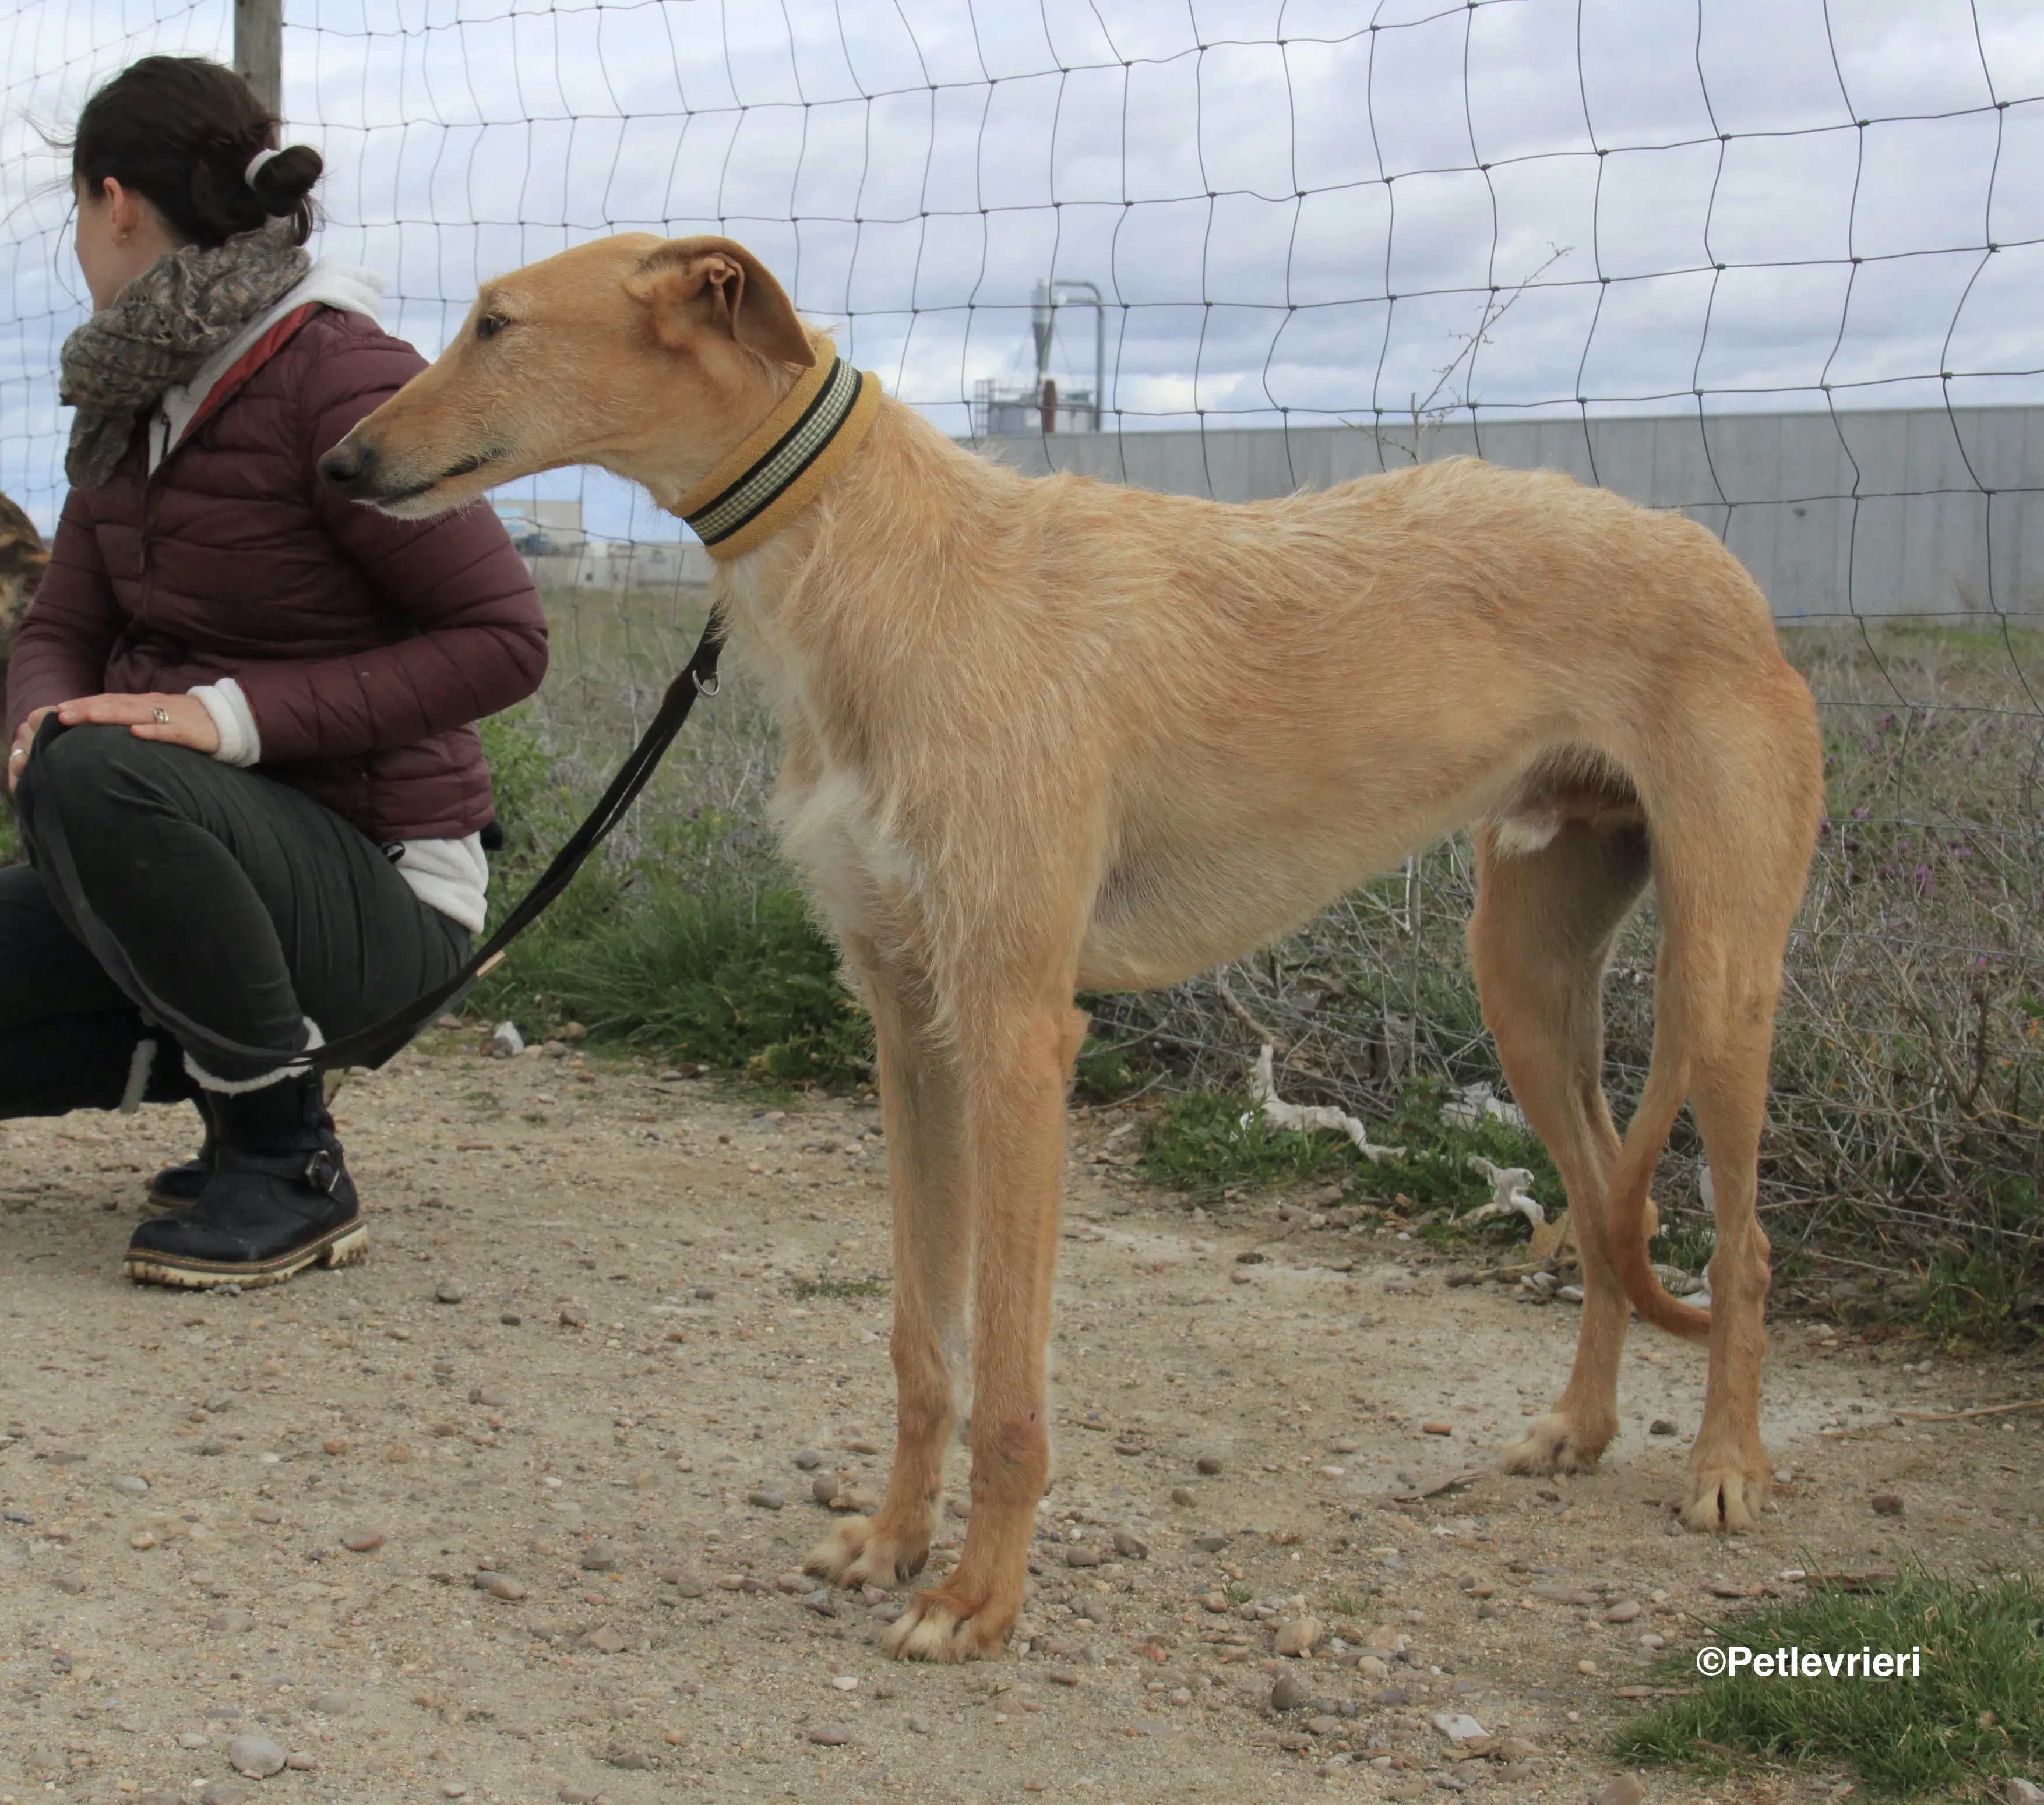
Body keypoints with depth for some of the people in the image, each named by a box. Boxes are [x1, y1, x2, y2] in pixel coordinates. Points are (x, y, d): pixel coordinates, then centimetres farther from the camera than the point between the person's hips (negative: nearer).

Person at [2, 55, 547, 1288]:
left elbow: (506, 641, -18)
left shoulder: (343, 377, -15)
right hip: (211, 850, 8)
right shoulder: (138, 400, 10)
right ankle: (229, 1067, 11)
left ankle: (293, 1169, -18)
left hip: (380, 884, -8)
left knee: (101, 781, -36)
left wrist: (238, 716, -24)